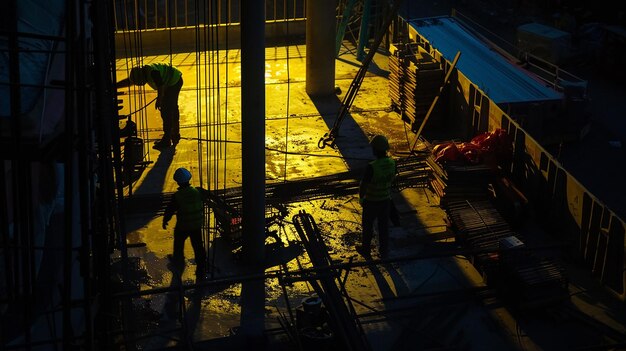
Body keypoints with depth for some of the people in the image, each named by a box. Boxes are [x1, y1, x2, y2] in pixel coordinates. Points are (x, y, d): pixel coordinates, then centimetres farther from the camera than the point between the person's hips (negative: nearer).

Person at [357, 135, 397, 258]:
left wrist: (361, 198, -3)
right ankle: (383, 251, 34)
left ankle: (366, 249, 36)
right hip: (386, 199, 5)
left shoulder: (371, 167, -33)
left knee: (368, 226, 18)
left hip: (372, 201, -5)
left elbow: (363, 186, -23)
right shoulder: (392, 163, -14)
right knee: (383, 226, 20)